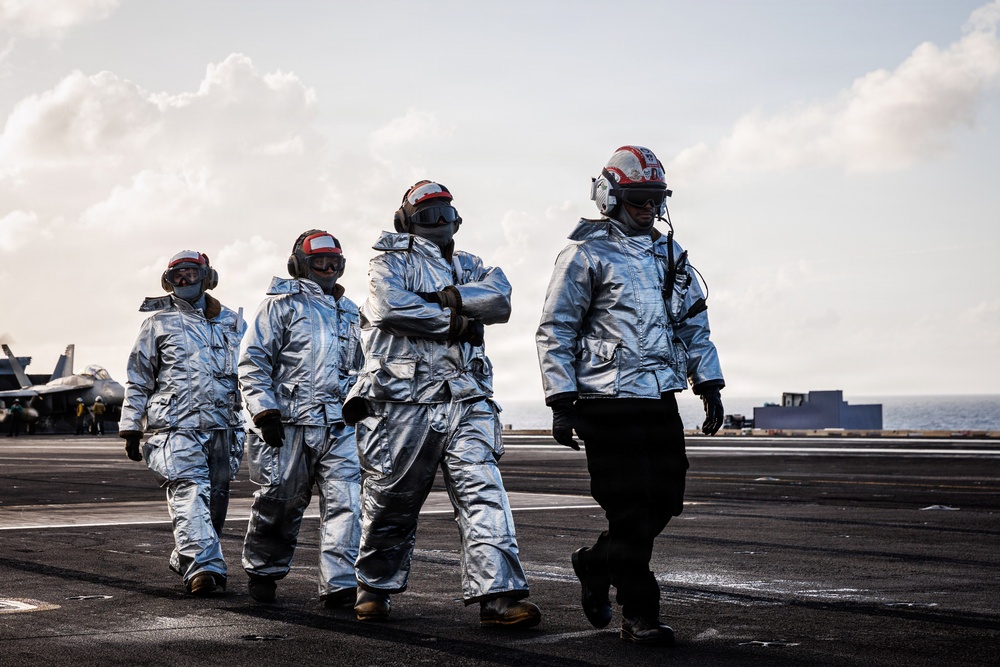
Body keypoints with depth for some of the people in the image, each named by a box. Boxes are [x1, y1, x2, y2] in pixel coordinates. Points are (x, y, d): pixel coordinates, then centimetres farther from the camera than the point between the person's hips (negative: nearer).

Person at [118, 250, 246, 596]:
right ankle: (204, 566, -27)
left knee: (215, 499, 7)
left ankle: (185, 559, 24)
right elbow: (138, 380, 9)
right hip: (178, 426, -4)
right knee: (190, 494, -18)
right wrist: (131, 428, 4)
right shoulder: (158, 323, 9)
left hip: (223, 426, 4)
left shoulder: (233, 322, 17)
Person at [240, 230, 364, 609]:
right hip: (290, 424, -4)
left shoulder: (348, 312, 21)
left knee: (346, 503, -8)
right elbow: (253, 361, -2)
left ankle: (340, 587, -7)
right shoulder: (282, 304, 3)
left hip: (339, 425, 5)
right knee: (280, 504, 5)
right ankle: (262, 571, 26)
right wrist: (265, 411, -11)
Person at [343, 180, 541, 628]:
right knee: (392, 502, 6)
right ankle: (374, 587, 25)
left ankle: (498, 595, -17)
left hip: (466, 401, 4)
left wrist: (448, 297, -12)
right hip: (404, 398, -3)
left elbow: (499, 299, 1)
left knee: (484, 492, -11)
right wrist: (455, 321, -8)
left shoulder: (469, 267, 23)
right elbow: (392, 306, -13)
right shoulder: (391, 260, 9)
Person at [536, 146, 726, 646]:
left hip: (661, 400, 6)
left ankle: (595, 565, 29)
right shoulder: (586, 255, -3)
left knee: (663, 502, 6)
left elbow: (694, 324, 20)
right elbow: (555, 331, -4)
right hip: (608, 403, -6)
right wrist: (561, 403, -9)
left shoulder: (670, 254, 16)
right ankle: (639, 616, 5)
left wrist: (709, 387, 12)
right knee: (632, 510, -6)